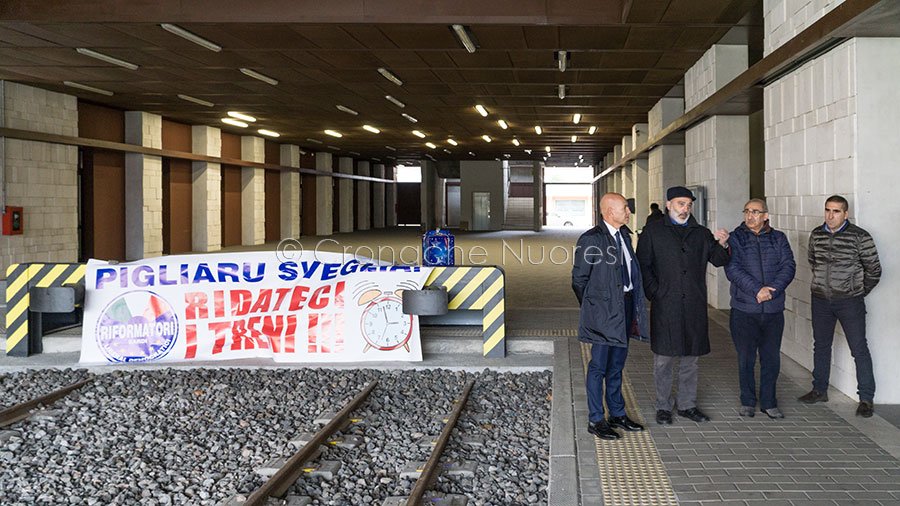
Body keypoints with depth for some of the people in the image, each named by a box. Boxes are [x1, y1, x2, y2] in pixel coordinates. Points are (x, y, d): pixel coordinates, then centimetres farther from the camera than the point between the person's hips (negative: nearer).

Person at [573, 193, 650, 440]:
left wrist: (634, 304, 13)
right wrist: (593, 307, -3)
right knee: (599, 366, 1)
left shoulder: (624, 235, 11)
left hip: (625, 306, 8)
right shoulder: (591, 239, -14)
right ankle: (595, 420, 10)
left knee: (617, 364, 17)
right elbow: (579, 279, -10)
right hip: (603, 311, -8)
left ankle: (618, 413, 28)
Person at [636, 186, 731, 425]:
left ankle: (687, 405, 23)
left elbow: (718, 261, 8)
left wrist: (722, 245, -12)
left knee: (690, 359, 11)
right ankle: (663, 407, 14)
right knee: (663, 359, 2)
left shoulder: (701, 233, 13)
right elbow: (642, 265, 0)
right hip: (665, 306, -3)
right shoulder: (653, 232, 3)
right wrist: (654, 293, -9)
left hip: (694, 306, 3)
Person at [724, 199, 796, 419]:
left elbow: (788, 266, -1)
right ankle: (748, 402, 19)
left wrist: (772, 290, -15)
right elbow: (732, 269, -10)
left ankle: (769, 403, 19)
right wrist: (757, 289, -19)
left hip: (773, 309, 2)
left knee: (772, 358, 7)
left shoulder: (778, 238, 8)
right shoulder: (735, 238, 1)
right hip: (744, 310, -2)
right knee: (746, 358, 6)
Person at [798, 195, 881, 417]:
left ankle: (866, 398, 5)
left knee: (859, 349, -2)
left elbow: (874, 269, -3)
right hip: (820, 299, 5)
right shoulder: (816, 235, 3)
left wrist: (859, 292, 3)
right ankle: (819, 390, 28)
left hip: (849, 301, -5)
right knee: (821, 346, 15)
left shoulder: (860, 237, -11)